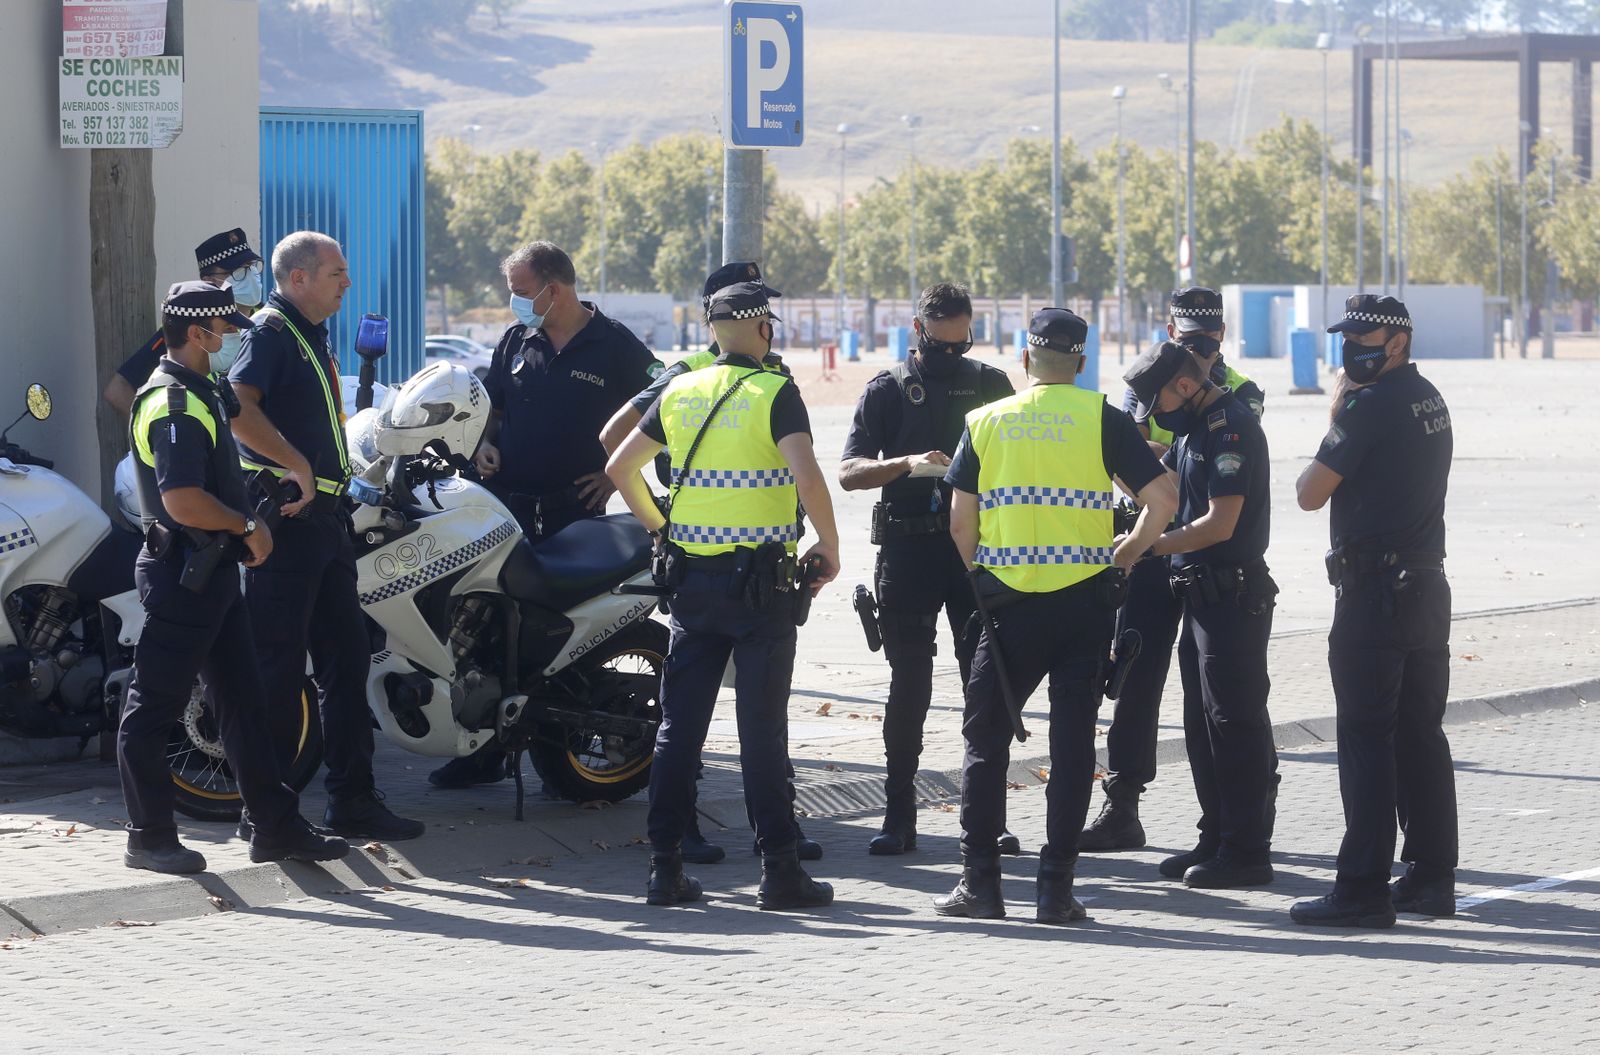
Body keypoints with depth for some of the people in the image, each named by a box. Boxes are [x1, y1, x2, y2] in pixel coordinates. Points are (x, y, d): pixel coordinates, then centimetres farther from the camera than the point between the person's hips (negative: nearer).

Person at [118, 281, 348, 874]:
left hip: (212, 574, 11)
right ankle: (149, 839, 5)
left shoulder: (196, 392, 15)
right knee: (154, 708, -1)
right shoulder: (175, 404, -19)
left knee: (243, 702, 11)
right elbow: (183, 501, -28)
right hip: (182, 574, -11)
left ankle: (275, 825, 15)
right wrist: (248, 526, -14)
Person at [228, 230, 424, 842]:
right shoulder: (271, 330, -12)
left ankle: (352, 799, 15)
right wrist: (298, 466, -26)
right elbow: (237, 408, -28)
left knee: (346, 657, 10)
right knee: (280, 665, -5)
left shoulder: (311, 337, 20)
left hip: (323, 516, 10)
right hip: (285, 516, -10)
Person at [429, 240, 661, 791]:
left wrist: (618, 472, -5)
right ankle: (485, 750, 8)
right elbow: (492, 402, 23)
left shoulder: (617, 347, -2)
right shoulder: (516, 341, 13)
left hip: (576, 508, -4)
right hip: (508, 502, 4)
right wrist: (484, 443, 4)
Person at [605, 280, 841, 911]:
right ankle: (779, 869, 1)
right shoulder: (775, 394, -9)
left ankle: (665, 866, 8)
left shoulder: (679, 394, 8)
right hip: (762, 581, -4)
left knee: (679, 722, 8)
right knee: (762, 727, -2)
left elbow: (619, 468, 13)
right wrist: (829, 548, -9)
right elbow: (807, 478, -21)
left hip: (691, 575, 4)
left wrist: (659, 527, 23)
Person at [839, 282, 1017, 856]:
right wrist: (908, 464, -20)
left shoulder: (990, 383, 11)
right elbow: (849, 472, -3)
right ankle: (899, 817, 6)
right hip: (909, 550, -2)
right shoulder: (887, 389, 5)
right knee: (909, 685, 0)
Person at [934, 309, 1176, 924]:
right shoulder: (1102, 419, 0)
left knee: (986, 738, 11)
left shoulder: (986, 422, 4)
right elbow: (1161, 497, -7)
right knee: (1072, 741, 4)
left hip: (1008, 600, 1)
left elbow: (960, 523, 1)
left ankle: (979, 883, 8)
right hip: (1085, 599, -1)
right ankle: (1056, 889, 3)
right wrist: (1128, 551, 9)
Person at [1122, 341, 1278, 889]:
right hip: (1202, 594, 10)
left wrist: (1147, 548, -17)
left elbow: (1220, 524, -22)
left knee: (1234, 722, -5)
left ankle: (1247, 850, 0)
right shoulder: (1193, 427, 14)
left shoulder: (1232, 428, -17)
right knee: (1202, 722, 14)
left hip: (1234, 594, -10)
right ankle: (1217, 839, 22)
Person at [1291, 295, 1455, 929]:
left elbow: (1310, 494, -10)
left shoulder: (1369, 405, -14)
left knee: (1367, 739, -7)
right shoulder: (1430, 401, 13)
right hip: (1427, 585, 9)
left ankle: (1364, 888, -9)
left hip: (1374, 591, -9)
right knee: (1421, 735, 12)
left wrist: (1334, 420, 2)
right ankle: (1431, 876, 16)